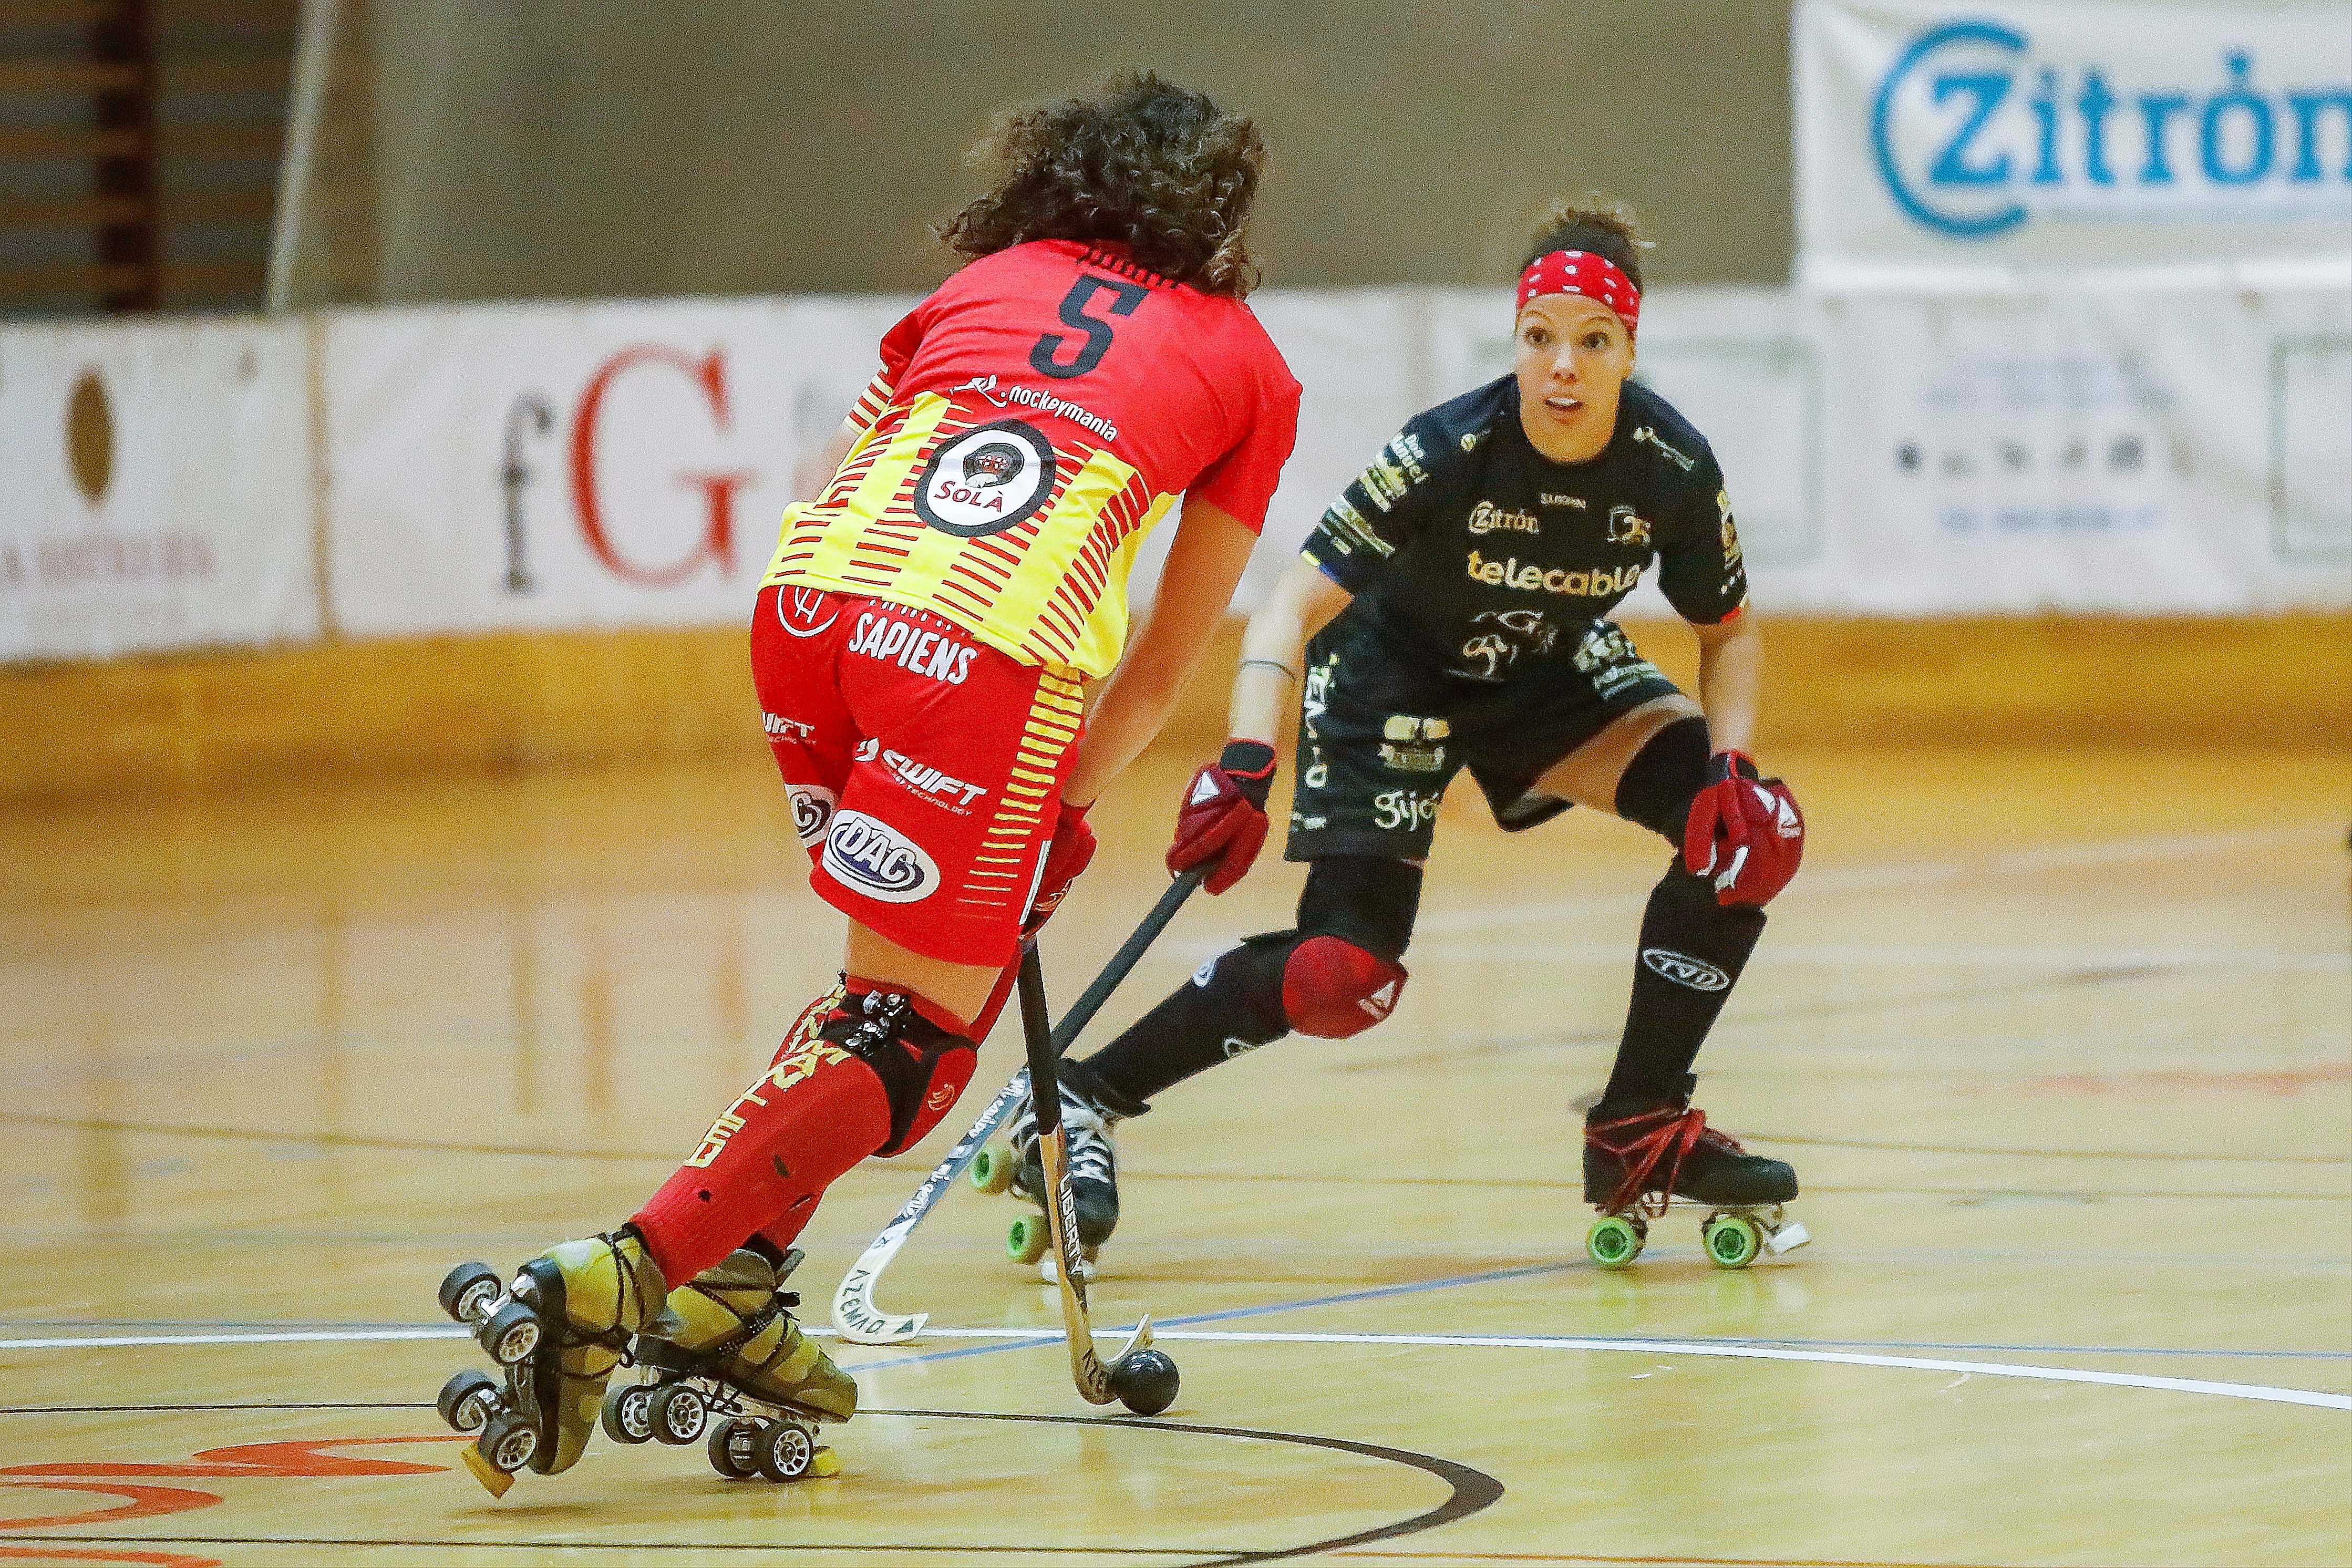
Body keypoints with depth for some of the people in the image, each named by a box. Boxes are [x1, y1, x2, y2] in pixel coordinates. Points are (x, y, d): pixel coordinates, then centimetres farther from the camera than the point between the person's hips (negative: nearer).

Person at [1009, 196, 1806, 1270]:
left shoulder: (1673, 468, -22)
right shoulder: (1446, 454, -33)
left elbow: (1729, 629, -3)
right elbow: (1293, 608, -35)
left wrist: (1729, 763, -21)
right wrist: (1243, 770, -51)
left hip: (1552, 673, 4)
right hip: (1393, 674, -4)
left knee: (1753, 833, -15)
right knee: (1346, 978, -17)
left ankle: (1640, 1132, -3)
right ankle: (1080, 1102, -1)